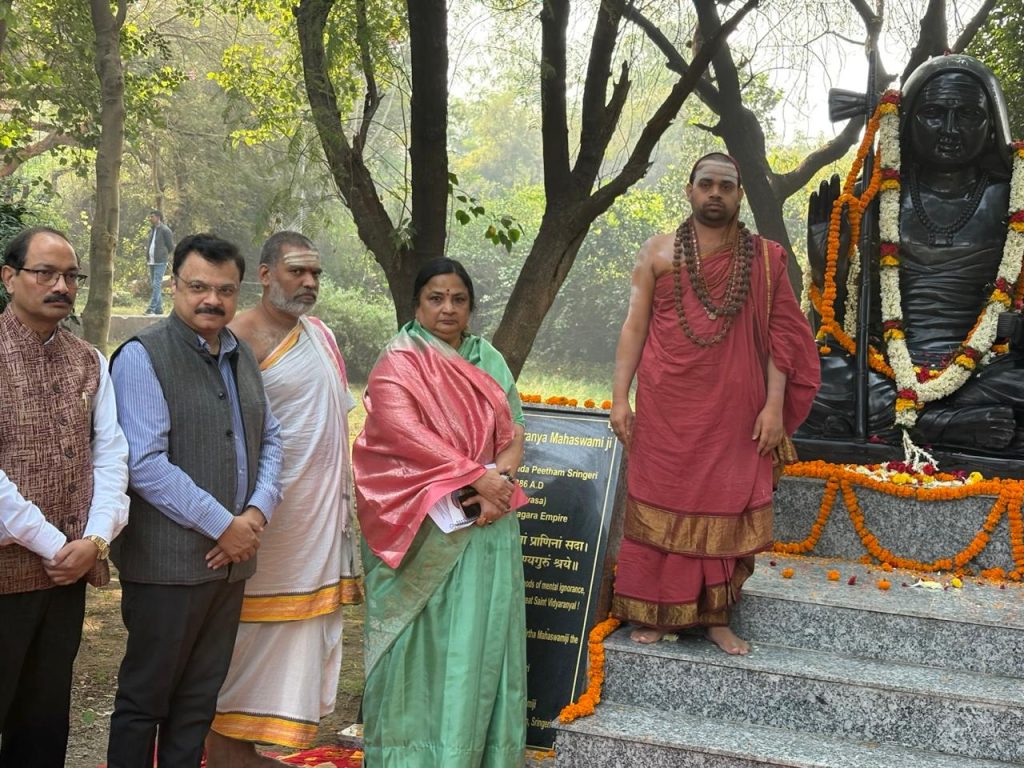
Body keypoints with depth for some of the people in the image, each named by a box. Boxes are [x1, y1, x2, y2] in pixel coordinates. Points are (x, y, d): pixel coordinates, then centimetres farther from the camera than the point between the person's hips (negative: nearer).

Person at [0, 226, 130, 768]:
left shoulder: (89, 362, 10)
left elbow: (111, 455, 6)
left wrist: (95, 540, -9)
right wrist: (52, 544, -14)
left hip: (70, 572, 5)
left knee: (46, 721, 14)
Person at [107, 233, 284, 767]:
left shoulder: (242, 357, 13)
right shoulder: (142, 356, -10)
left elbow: (270, 439, 15)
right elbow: (145, 463, -18)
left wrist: (258, 512, -3)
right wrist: (224, 525, -15)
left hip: (232, 559, 7)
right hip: (168, 561, -7)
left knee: (200, 698, 15)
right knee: (145, 698, 6)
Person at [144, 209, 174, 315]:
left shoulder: (165, 230, -6)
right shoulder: (151, 230, 16)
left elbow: (171, 247, -4)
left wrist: (162, 255, 4)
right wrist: (147, 257, 13)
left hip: (160, 262, -8)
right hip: (151, 262, 8)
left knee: (156, 285, -13)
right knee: (153, 285, 9)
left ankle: (152, 308, -18)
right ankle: (159, 308, 14)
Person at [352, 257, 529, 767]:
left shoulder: (489, 361, 13)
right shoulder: (399, 361, -3)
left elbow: (514, 433, 8)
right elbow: (406, 433, -17)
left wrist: (499, 480, -12)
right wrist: (475, 476, -20)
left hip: (484, 521, 5)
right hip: (423, 525, -5)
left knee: (480, 636, 6)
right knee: (424, 638, -1)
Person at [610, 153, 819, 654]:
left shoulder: (763, 258, 4)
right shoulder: (658, 252, 3)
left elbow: (779, 333, 3)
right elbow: (635, 326, 2)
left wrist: (775, 405, -4)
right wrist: (620, 397, -5)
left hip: (735, 411, 1)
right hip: (666, 409, 0)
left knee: (727, 509, 6)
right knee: (661, 507, 5)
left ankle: (715, 616, 18)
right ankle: (656, 612, 17)